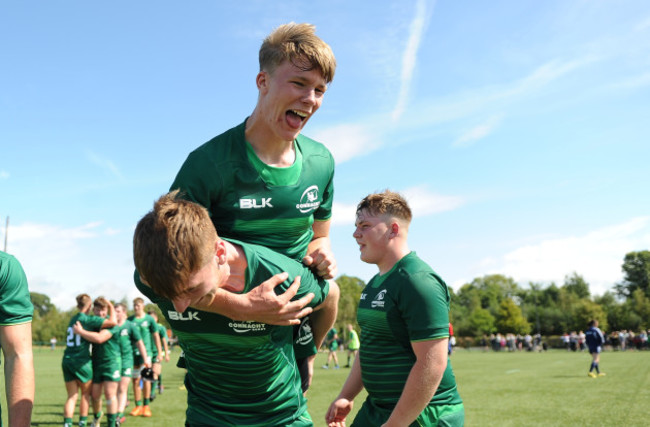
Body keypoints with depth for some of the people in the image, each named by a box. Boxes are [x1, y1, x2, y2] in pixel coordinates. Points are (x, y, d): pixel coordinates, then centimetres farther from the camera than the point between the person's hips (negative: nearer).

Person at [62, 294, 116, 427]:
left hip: (67, 360, 6)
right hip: (82, 361, -6)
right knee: (86, 393, 11)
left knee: (72, 396, 7)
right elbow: (113, 322, -15)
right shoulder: (88, 319, -9)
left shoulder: (73, 319, 14)